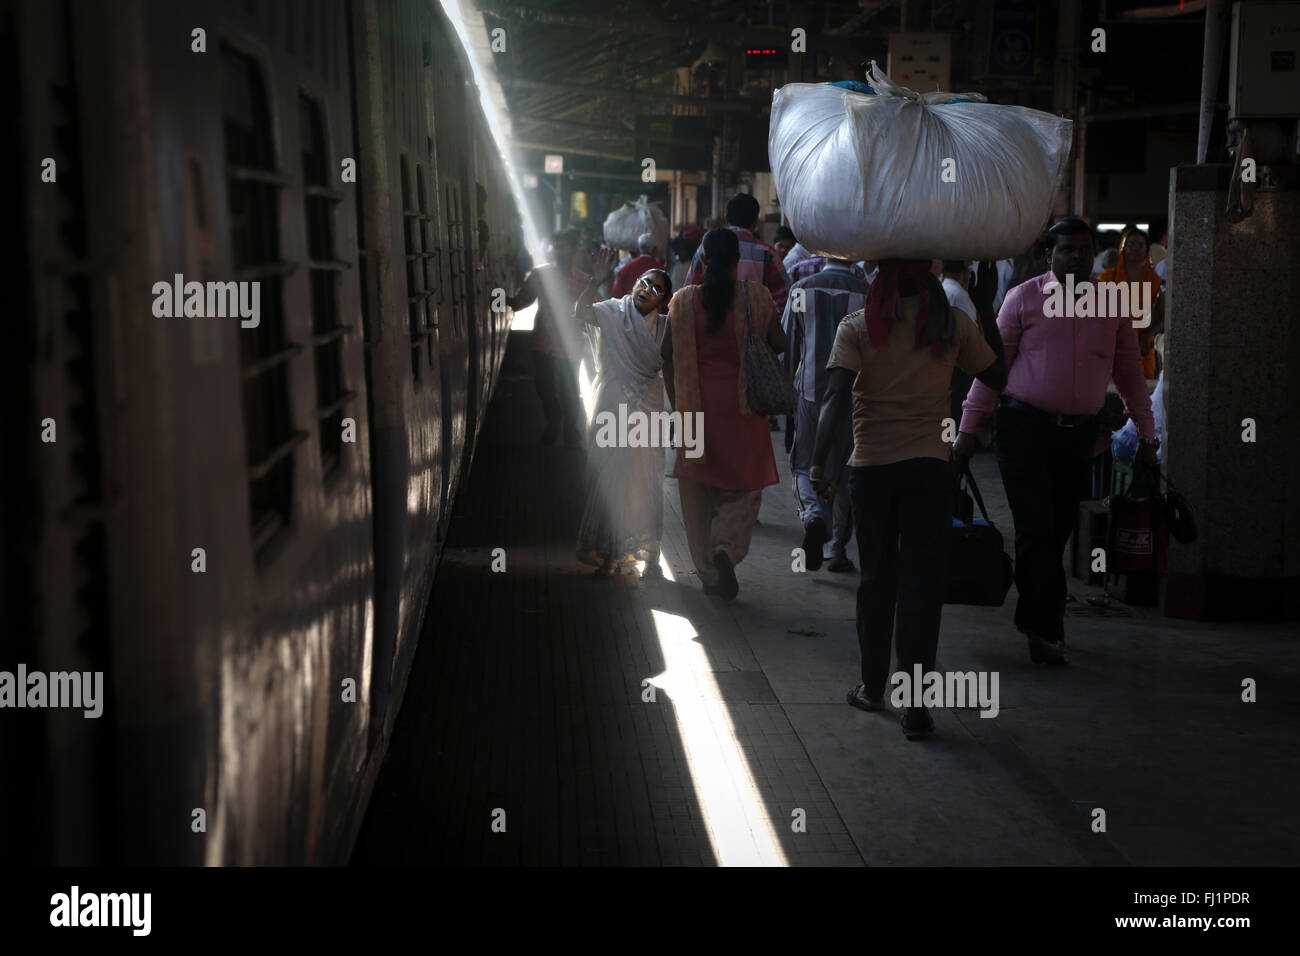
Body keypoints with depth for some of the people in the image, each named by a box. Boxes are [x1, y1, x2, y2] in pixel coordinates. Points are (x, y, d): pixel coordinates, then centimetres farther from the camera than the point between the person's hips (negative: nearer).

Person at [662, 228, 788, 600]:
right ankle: (727, 546, -14)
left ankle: (708, 570, 14)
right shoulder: (756, 296, -5)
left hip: (696, 405, 1)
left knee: (697, 490, 12)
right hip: (742, 406, -1)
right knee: (747, 485, 11)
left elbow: (668, 353, -1)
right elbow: (779, 345, -1)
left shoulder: (683, 300, -2)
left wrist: (677, 400, 10)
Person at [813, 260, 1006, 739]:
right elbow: (999, 376, 12)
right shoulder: (952, 324, -1)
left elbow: (836, 396, -17)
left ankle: (872, 686, 27)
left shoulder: (857, 327, -4)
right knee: (922, 582, 0)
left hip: (871, 465, 1)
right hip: (929, 465, -1)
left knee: (876, 578, 16)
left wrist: (818, 460, -21)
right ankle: (915, 702, -6)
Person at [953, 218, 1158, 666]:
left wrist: (1146, 434, 11)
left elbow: (1130, 372, 15)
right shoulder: (1024, 298, 1)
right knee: (1036, 528, -6)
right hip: (1025, 427, -3)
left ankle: (1033, 617, 25)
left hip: (1080, 432, 3)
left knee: (1060, 528, 9)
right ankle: (1047, 628, 0)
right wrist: (968, 427, -4)